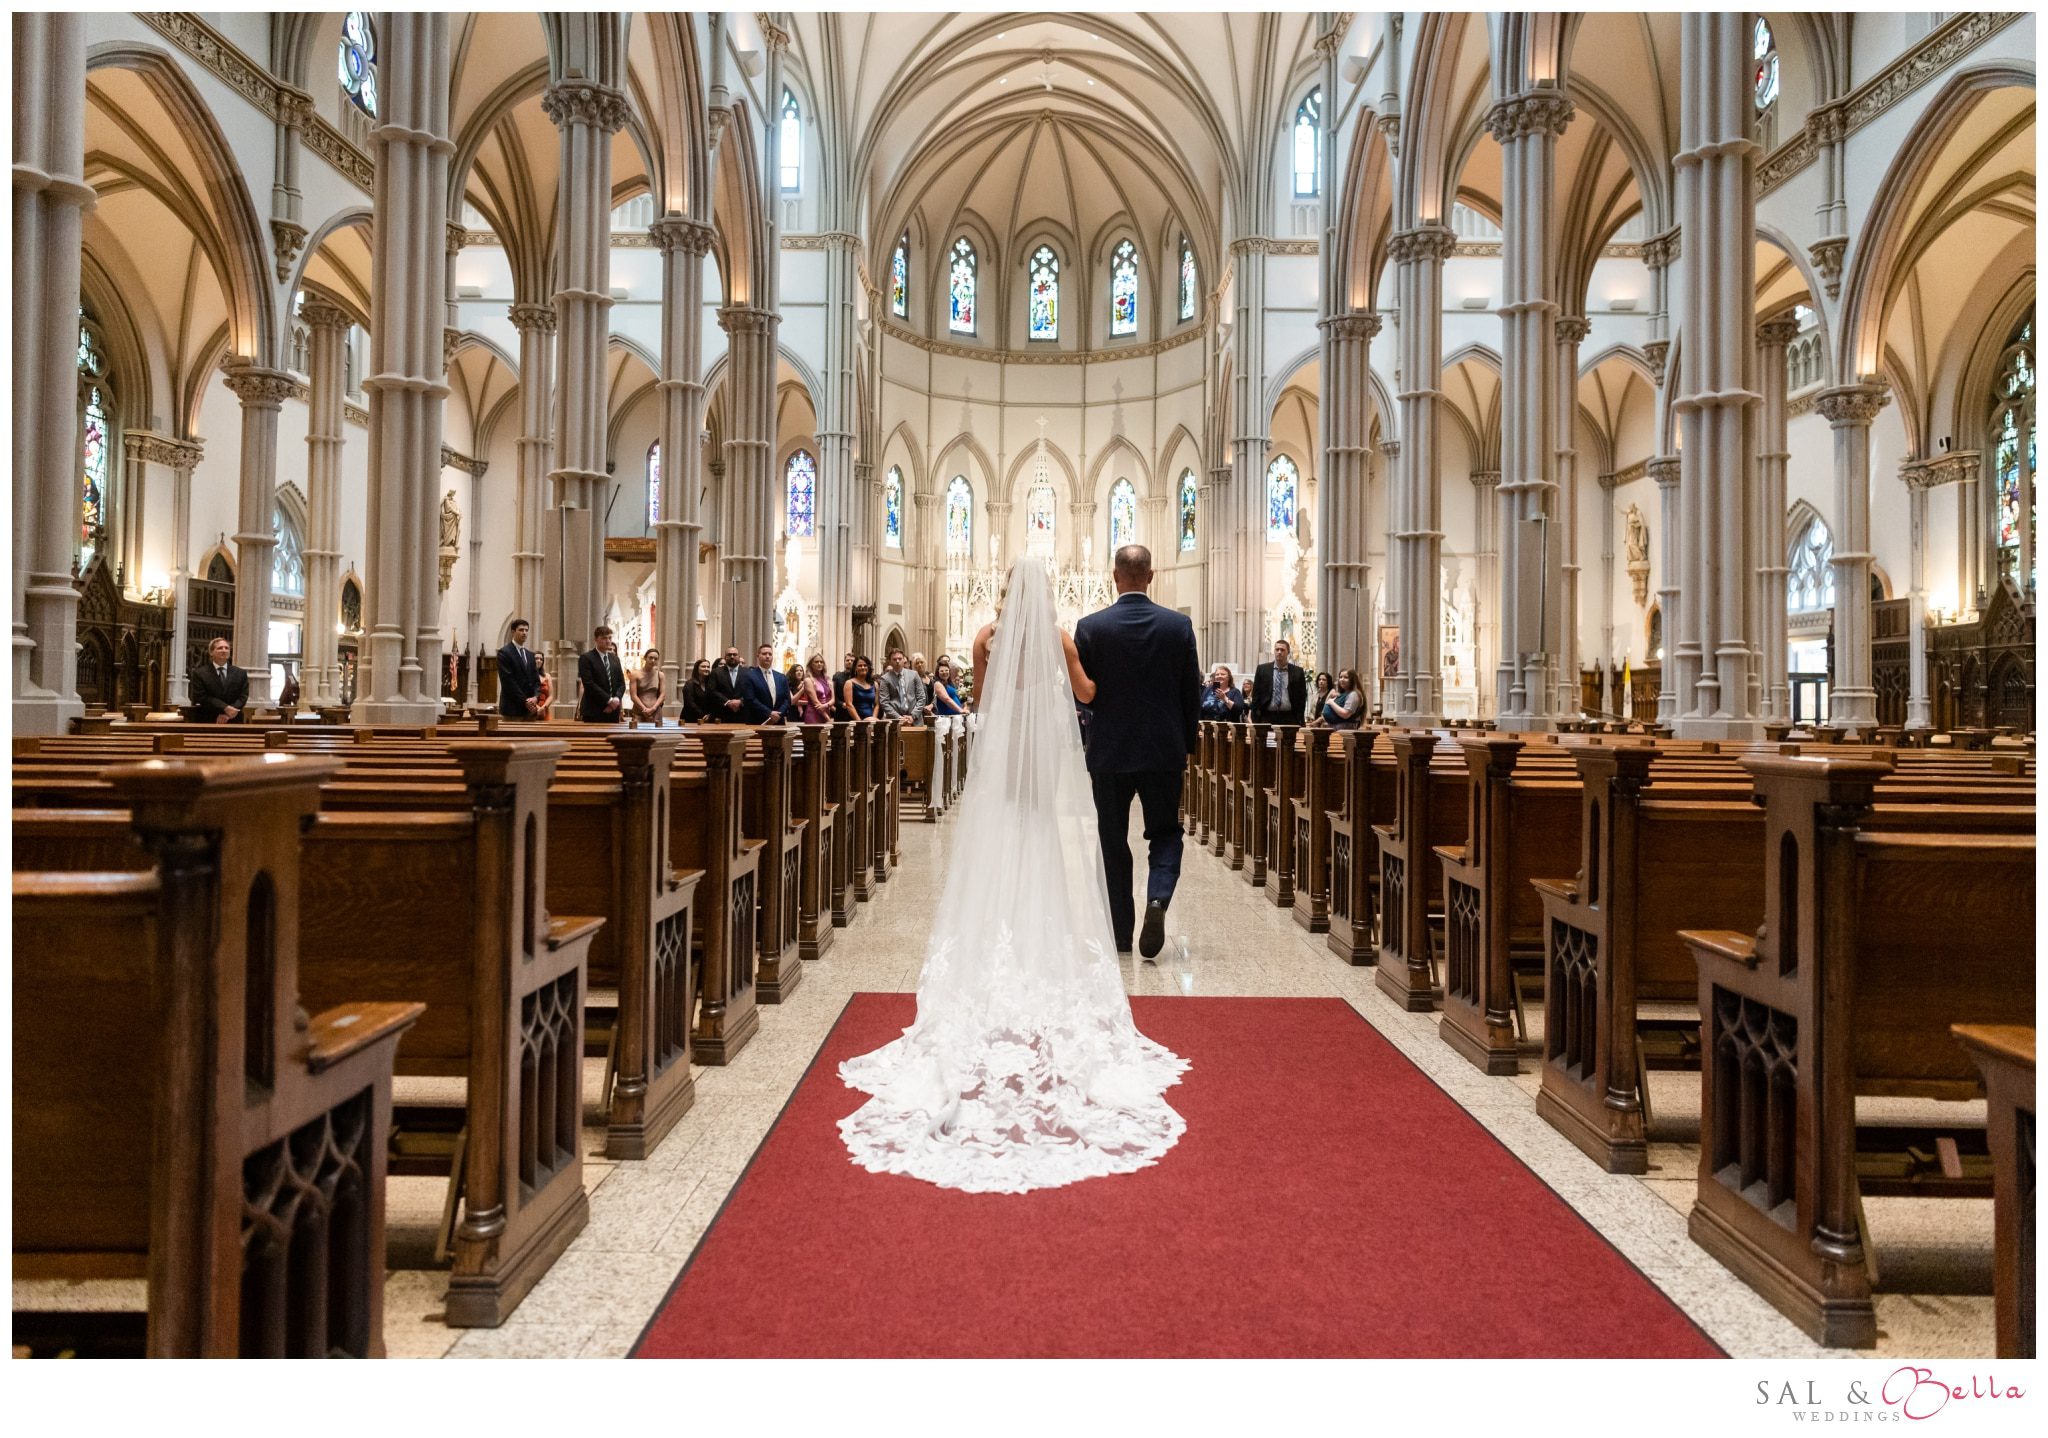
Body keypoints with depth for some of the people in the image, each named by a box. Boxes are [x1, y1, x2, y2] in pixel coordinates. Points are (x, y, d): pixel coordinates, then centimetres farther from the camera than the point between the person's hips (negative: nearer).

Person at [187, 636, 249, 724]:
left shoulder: (241, 674, 10)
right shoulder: (200, 673, 3)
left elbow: (243, 696, 2)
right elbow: (202, 697, -6)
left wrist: (228, 714, -13)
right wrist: (225, 708, -19)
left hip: (233, 722, 2)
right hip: (207, 722, -2)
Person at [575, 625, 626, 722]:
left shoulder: (614, 658, 16)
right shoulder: (586, 658, -4)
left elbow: (621, 683, 13)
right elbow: (589, 684, -13)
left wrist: (616, 699, -6)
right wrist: (609, 700, -16)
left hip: (613, 712, 6)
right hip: (593, 712, -6)